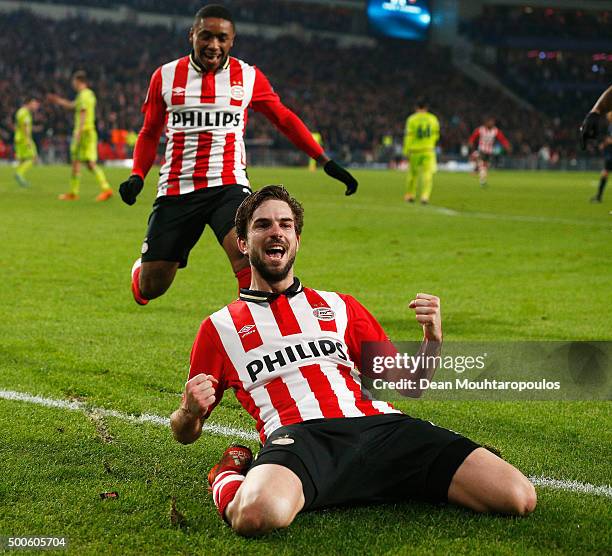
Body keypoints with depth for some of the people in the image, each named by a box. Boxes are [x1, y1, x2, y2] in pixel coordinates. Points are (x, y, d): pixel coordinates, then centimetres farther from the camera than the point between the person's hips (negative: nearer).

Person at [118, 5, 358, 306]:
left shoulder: (248, 76, 5)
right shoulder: (165, 76, 5)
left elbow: (284, 119, 17)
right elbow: (150, 133, 16)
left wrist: (326, 162, 15)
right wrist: (137, 176, 0)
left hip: (228, 186, -1)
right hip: (176, 189, 1)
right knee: (150, 288, 3)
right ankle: (140, 268, 40)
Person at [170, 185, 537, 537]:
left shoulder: (340, 307, 29)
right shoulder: (220, 326, 21)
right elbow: (185, 433, 21)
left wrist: (433, 341, 5)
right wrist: (191, 411, -3)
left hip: (378, 424, 3)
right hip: (297, 435, -3)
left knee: (518, 496, -18)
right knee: (258, 515, -42)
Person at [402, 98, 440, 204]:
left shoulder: (412, 119, -5)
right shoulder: (433, 119, 4)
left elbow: (408, 136, -8)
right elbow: (436, 135, 12)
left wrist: (406, 152, -5)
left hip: (415, 151, 0)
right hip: (429, 150, 0)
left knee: (413, 174, 14)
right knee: (427, 174, -5)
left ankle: (410, 195, 26)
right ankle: (425, 196, -19)